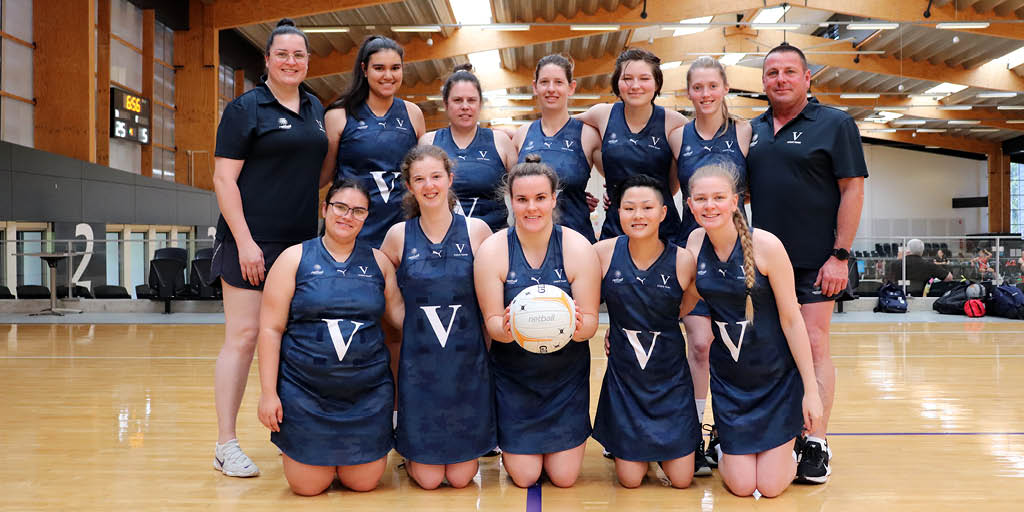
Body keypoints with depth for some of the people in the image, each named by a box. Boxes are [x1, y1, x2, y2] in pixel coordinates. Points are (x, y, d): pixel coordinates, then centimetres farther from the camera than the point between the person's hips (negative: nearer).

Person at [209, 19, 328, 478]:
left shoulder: (315, 109, 14)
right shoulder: (246, 108, -4)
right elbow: (224, 178, -10)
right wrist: (244, 241, -17)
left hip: (301, 242, 6)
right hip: (253, 242, -6)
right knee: (243, 336, -4)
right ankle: (225, 444, 5)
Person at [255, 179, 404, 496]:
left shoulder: (378, 261, 6)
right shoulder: (295, 258, -2)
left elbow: (399, 313, 6)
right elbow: (271, 329, -4)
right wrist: (269, 392, -8)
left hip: (367, 392, 2)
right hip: (305, 391, -2)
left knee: (363, 483, 5)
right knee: (307, 487, 2)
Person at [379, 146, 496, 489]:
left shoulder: (477, 230, -2)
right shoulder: (398, 235, -1)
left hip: (468, 361, 0)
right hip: (418, 364, 0)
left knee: (461, 476, 6)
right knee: (428, 478, 5)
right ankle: (408, 449, 36)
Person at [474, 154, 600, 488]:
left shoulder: (578, 248, -13)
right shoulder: (492, 250, -13)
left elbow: (591, 323, -12)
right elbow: (492, 322, -11)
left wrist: (579, 326, -36)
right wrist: (505, 328, -35)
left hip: (567, 374, 0)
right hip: (513, 375, 0)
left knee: (564, 478, 6)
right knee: (524, 477, 4)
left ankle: (573, 436, 38)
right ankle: (509, 441, 38)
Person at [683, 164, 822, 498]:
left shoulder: (765, 245, -19)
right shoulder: (696, 242, -6)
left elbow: (791, 319, -14)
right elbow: (687, 300, 6)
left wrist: (811, 390, -12)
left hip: (777, 377, -3)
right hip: (729, 378, 3)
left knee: (771, 486, -1)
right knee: (741, 487, 2)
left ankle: (786, 451, 32)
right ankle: (725, 446, 34)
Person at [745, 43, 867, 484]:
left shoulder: (834, 124, -2)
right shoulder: (752, 130, 12)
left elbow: (853, 190, -6)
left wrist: (840, 255, -12)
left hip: (815, 261, -5)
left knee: (813, 345, -3)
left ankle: (816, 445, 5)